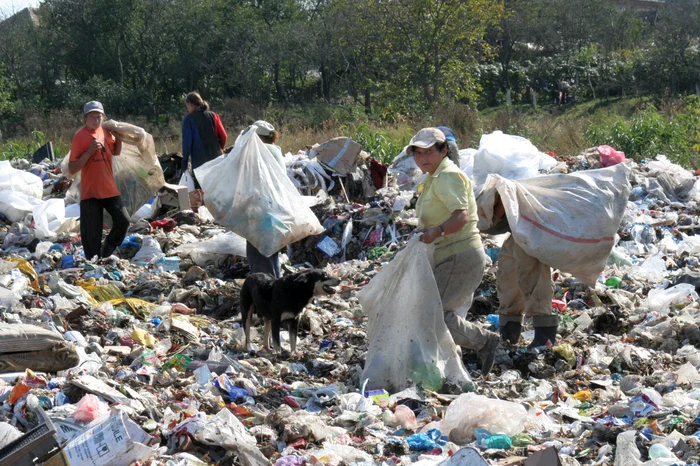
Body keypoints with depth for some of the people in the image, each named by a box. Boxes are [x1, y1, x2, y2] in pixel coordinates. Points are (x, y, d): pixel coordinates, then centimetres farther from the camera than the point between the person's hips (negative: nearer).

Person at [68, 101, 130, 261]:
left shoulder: (105, 132, 6)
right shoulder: (80, 136, -11)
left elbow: (116, 152, 26)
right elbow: (72, 169, -13)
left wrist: (118, 138, 6)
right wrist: (89, 152, -24)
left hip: (110, 189, 5)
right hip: (90, 192, -5)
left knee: (123, 220, 0)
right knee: (92, 235, -2)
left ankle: (106, 254, 19)